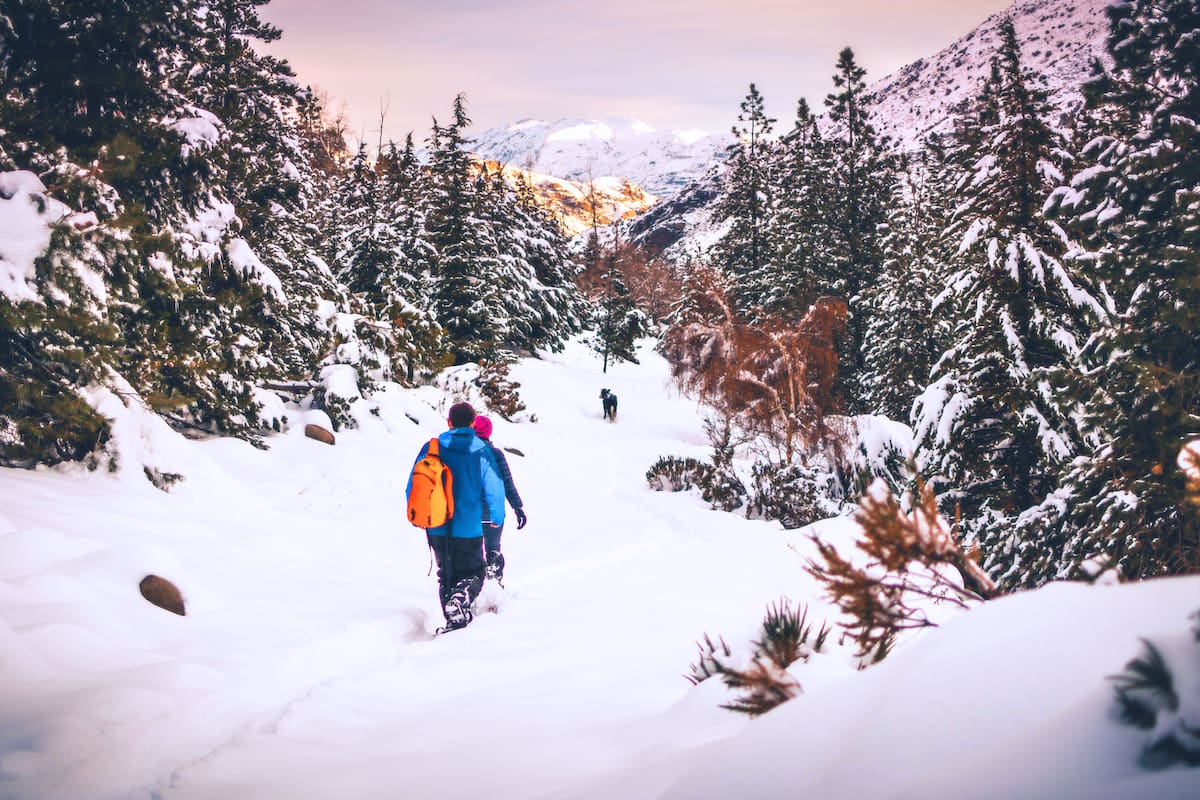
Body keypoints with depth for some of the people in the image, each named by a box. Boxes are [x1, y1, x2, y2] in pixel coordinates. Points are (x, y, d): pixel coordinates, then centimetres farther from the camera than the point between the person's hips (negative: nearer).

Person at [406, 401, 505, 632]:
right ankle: (459, 600, -17)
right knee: (473, 574, 12)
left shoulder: (431, 447, -2)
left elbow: (413, 485, 1)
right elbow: (495, 489, -6)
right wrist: (497, 517, 12)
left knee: (446, 574, 20)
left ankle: (454, 620, 15)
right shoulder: (480, 451, -7)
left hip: (437, 528, 2)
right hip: (468, 529, -2)